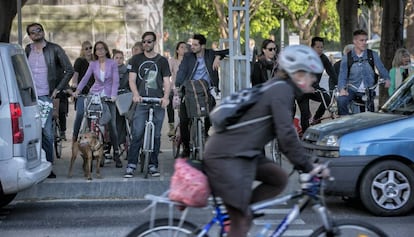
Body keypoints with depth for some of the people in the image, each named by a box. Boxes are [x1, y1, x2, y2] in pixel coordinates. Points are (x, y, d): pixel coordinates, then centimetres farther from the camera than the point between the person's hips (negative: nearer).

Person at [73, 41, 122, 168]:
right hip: (95, 94, 2)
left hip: (109, 97, -2)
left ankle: (116, 154, 3)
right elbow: (85, 78, 3)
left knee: (112, 125, -5)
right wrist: (77, 90, -12)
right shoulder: (93, 64, 8)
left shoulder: (112, 64, 1)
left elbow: (116, 81, -6)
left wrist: (113, 95, -21)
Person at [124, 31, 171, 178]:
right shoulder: (136, 59, 12)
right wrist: (136, 94, -15)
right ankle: (131, 166, -8)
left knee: (156, 135, 3)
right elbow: (132, 79, 4)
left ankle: (153, 166, 10)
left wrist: (166, 97, -12)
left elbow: (166, 81, 7)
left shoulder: (162, 61, 12)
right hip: (141, 101, -1)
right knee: (137, 134, -9)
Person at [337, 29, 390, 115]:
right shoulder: (346, 58, 2)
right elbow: (342, 75, -2)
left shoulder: (373, 55, 4)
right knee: (341, 100, -28)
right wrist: (342, 89, -21)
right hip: (352, 90, -1)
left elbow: (381, 69, 5)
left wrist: (387, 79, -16)